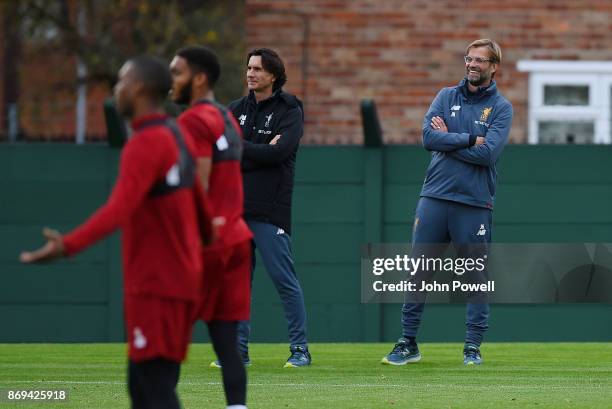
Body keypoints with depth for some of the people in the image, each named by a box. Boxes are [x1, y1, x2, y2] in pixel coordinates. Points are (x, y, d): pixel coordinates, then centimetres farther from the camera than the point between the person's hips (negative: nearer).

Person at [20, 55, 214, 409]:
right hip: (179, 279, 9)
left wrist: (68, 246, -40)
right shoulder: (176, 137, 12)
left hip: (156, 287, -9)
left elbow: (120, 208, -30)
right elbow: (199, 203, 26)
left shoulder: (145, 144, -16)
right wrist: (207, 237, 45)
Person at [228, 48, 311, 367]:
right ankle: (238, 350, 11)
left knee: (283, 278, -6)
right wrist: (259, 153, -10)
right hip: (235, 207, 5)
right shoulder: (238, 109, 15)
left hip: (269, 209, -5)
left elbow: (278, 152, -16)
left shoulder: (289, 111, -1)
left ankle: (299, 348, 0)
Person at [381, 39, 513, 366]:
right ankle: (408, 344, 8)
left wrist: (447, 140, -6)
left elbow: (488, 153, -13)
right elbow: (428, 137, -4)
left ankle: (473, 347, 9)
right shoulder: (446, 97, 11)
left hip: (474, 204, -2)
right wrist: (469, 139, -11)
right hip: (434, 198, 3)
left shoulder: (500, 108, 2)